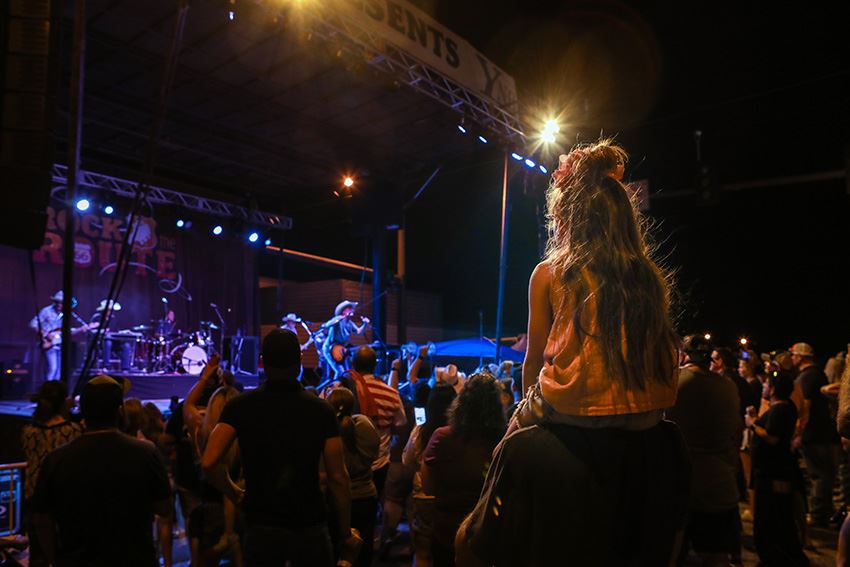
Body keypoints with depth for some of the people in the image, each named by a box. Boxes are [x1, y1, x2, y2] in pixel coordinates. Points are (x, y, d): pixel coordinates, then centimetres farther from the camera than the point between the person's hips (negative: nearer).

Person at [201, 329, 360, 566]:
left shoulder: (241, 406, -7)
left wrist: (234, 492, 4)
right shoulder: (321, 410, -8)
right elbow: (338, 478, -8)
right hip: (310, 528, 0)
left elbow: (209, 462, -15)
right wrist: (346, 533, 3)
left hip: (262, 527, 1)